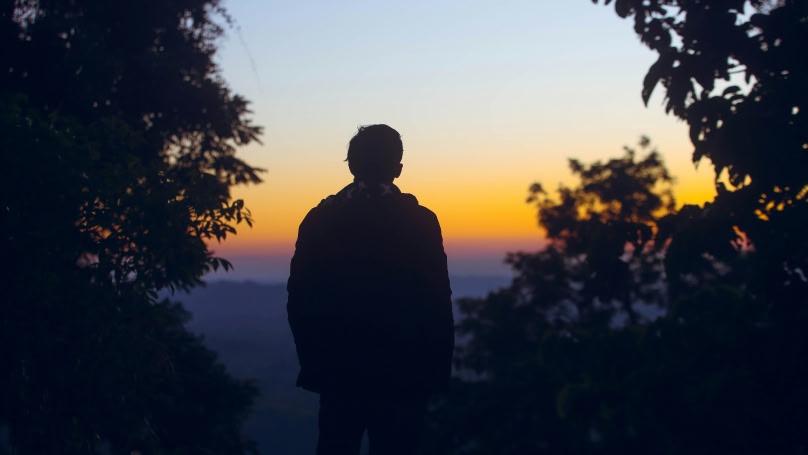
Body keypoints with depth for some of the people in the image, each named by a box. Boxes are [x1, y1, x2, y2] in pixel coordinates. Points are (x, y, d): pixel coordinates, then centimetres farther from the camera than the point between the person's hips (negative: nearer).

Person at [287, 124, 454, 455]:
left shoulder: (320, 220, 0)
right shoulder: (420, 221, -7)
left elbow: (300, 299, 0)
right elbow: (438, 304, -9)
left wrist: (313, 361, 10)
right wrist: (439, 371, 0)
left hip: (338, 369, 2)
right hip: (403, 372, -2)